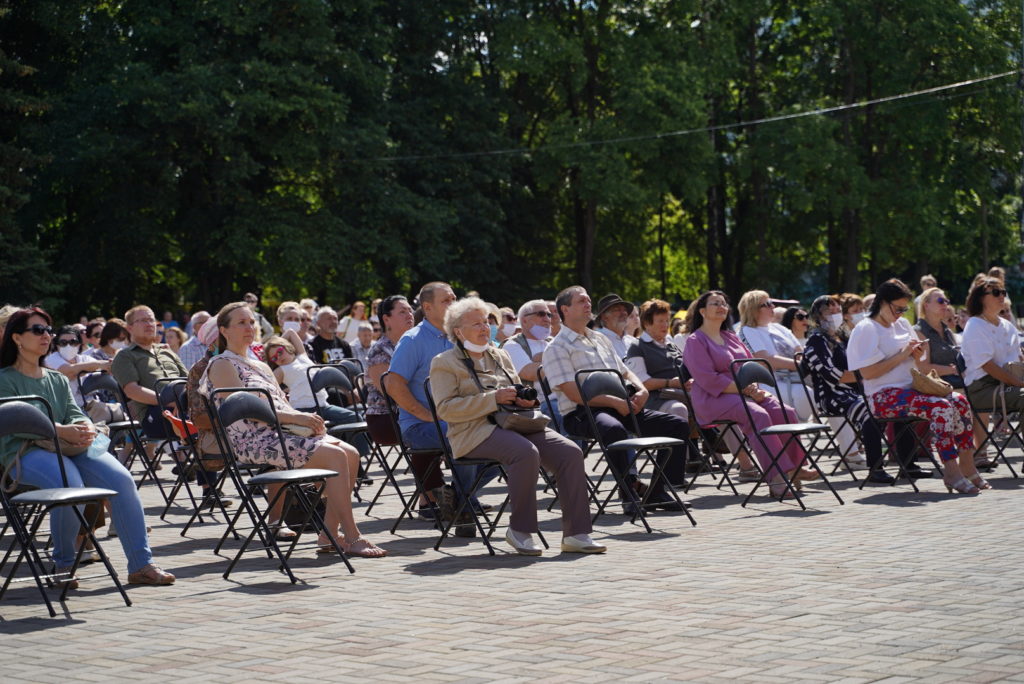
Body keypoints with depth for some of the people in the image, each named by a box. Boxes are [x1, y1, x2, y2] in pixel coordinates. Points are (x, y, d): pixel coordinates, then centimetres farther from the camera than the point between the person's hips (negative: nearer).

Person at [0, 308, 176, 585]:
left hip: (71, 447, 6)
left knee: (121, 479, -21)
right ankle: (63, 564, -15)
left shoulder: (58, 380, 26)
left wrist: (85, 429, -12)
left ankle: (141, 565, -22)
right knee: (70, 484, -36)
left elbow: (75, 414, 14)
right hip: (26, 452, -5)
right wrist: (62, 431, -23)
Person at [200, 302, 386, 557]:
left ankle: (330, 535, -12)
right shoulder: (222, 365, 0)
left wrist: (307, 419, -2)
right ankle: (352, 538, -22)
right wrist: (295, 417, -18)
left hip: (282, 433, 8)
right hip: (254, 440, -8)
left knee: (351, 454, -12)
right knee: (334, 455, -24)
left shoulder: (261, 367, 26)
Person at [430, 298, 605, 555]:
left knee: (570, 453, -18)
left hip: (517, 424, 7)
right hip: (476, 432, -6)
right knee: (526, 452, -36)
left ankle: (576, 533, -18)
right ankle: (519, 531, -23)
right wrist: (493, 398, -15)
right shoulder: (444, 363, 4)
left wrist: (525, 399, 5)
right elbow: (445, 409, -8)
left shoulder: (500, 356, 24)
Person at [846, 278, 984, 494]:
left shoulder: (902, 325, 19)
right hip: (885, 397, -8)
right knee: (941, 407, -30)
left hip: (910, 388, 8)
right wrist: (902, 355, -13)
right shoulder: (865, 329, -4)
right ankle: (952, 471, -30)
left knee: (960, 402, -17)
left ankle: (967, 466, -16)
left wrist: (918, 356, 0)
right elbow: (867, 373, -15)